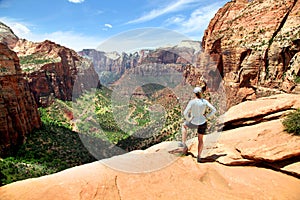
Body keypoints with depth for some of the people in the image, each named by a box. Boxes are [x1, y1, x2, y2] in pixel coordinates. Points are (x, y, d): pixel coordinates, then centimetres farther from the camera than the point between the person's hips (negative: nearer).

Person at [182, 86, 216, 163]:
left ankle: (184, 144, 26)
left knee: (184, 125, 31)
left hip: (194, 123, -3)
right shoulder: (205, 101, -10)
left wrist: (188, 119, -3)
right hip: (203, 122, 3)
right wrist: (206, 116, 1)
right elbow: (214, 110, -10)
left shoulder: (192, 102, -21)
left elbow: (185, 113, -22)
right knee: (200, 139, 23)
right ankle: (199, 157, 25)